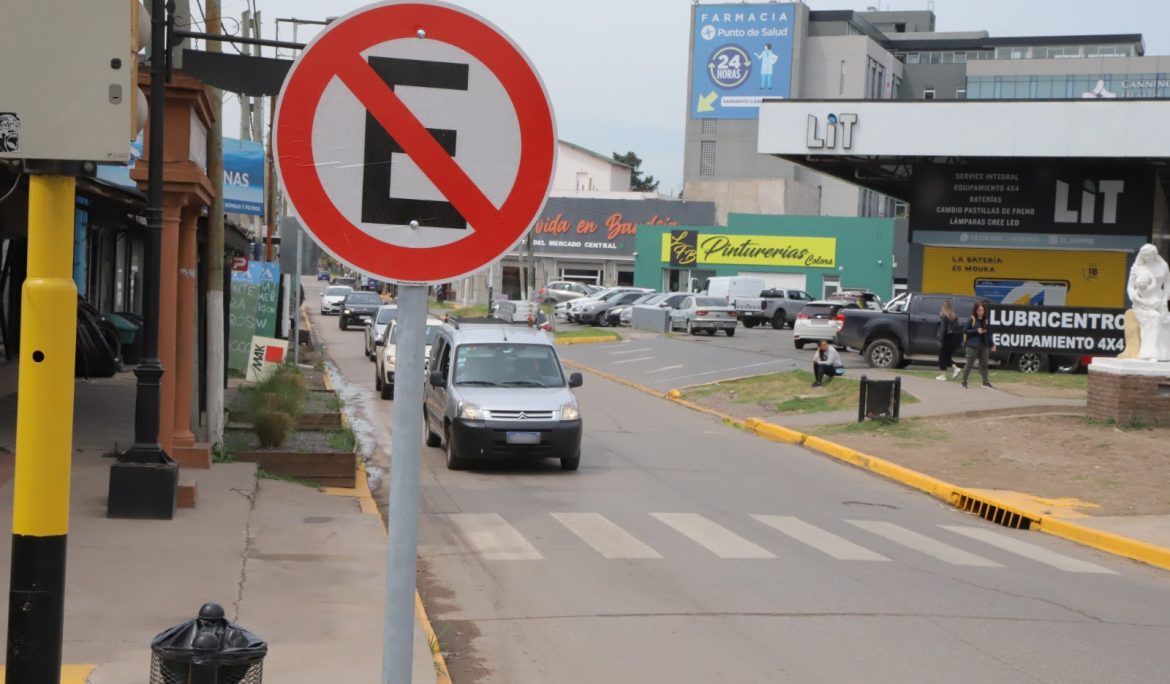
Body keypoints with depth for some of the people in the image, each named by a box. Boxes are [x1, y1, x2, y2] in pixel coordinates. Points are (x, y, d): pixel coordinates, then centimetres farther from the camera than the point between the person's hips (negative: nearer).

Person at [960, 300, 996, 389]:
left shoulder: (987, 320, 6)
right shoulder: (971, 319, -8)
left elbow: (989, 333, 10)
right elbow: (966, 331, -8)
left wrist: (991, 345, 7)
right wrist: (976, 331, -19)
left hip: (984, 346, 5)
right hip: (973, 346, -5)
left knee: (984, 364, 11)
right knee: (969, 364, 2)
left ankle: (986, 382, 20)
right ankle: (964, 382, 12)